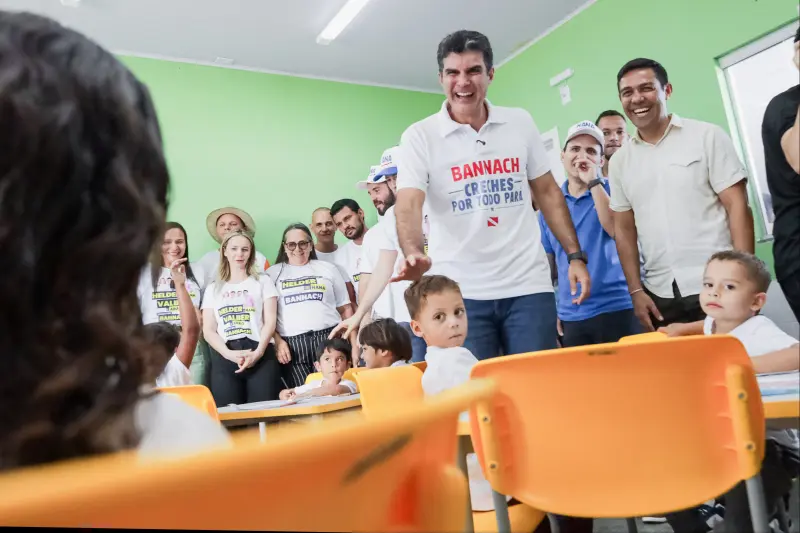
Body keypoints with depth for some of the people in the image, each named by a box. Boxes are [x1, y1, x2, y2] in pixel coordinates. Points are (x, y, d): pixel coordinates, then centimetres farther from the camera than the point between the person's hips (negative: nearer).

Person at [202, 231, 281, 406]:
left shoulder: (263, 281, 14)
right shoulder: (213, 288, 18)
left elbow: (270, 321, 4)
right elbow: (208, 330, 9)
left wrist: (258, 352, -13)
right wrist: (229, 353, -11)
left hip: (260, 356, -1)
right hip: (224, 358, 2)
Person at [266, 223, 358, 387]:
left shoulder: (328, 269, 15)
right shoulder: (273, 273, 14)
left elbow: (345, 309, 13)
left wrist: (354, 344, 7)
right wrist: (277, 341, -5)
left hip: (330, 339, 1)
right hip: (291, 345, 0)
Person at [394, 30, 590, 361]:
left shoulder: (521, 123, 7)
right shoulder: (419, 137, -3)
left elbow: (547, 192, 12)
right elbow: (408, 205, -15)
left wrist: (575, 256, 7)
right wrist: (414, 254, -36)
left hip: (528, 286, 3)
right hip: (462, 293, -2)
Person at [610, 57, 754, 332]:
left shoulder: (707, 136, 1)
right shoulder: (619, 162, 10)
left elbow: (738, 207, -3)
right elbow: (624, 229, 11)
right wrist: (636, 291, 4)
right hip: (660, 295, 3)